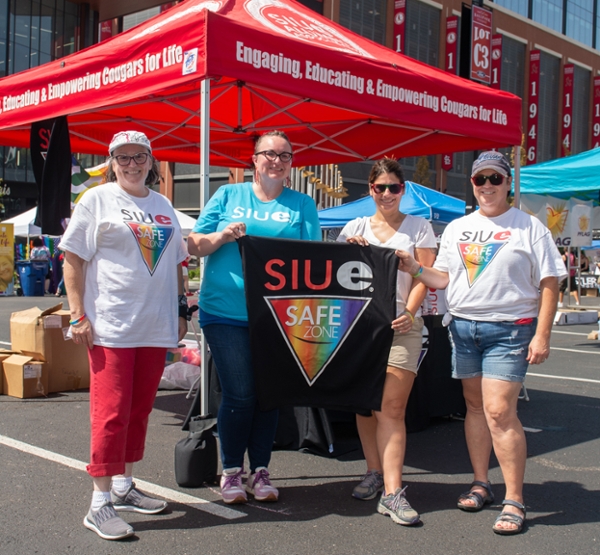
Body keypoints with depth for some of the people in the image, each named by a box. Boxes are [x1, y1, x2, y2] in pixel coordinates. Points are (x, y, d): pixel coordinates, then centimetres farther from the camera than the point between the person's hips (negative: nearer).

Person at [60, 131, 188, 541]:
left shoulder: (163, 205, 16)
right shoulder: (97, 199, 1)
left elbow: (176, 263, 22)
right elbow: (73, 259, -3)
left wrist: (181, 310, 17)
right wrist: (78, 315, -10)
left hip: (156, 327, 6)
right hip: (110, 326, -5)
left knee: (140, 410, 11)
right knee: (111, 412, -6)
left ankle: (124, 487, 26)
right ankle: (100, 504, 2)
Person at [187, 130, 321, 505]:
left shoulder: (302, 205, 10)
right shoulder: (228, 196, 9)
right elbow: (195, 246, 7)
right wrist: (224, 235, -11)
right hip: (226, 311, -1)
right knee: (239, 394, -3)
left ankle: (261, 472, 23)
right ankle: (232, 472, 15)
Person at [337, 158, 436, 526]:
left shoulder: (419, 227, 8)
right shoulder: (354, 228, 14)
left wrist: (409, 311, -15)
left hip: (401, 326, -3)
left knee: (392, 408, -9)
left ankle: (392, 492, -10)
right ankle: (375, 472, 24)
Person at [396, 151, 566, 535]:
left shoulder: (529, 228, -2)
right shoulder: (457, 229, 13)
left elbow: (549, 284, -4)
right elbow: (445, 279, 16)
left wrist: (542, 336, -11)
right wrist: (415, 269, -2)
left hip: (508, 329, -5)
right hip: (463, 326, 5)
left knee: (499, 411, -11)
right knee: (475, 406, 12)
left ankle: (514, 502, -2)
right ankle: (481, 484, 25)